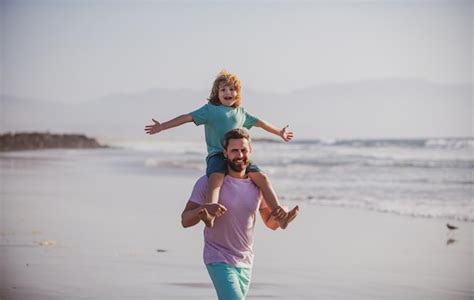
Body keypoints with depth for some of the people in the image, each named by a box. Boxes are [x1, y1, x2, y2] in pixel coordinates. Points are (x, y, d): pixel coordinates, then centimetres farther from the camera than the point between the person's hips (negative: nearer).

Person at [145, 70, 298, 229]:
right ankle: (210, 214, -56)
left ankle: (279, 213, -14)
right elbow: (187, 118, 2)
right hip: (217, 154, -5)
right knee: (216, 176, -37)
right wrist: (161, 126, -6)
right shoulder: (210, 109, 9)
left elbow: (259, 122, 38)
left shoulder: (241, 112, 24)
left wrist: (279, 132, 50)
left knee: (261, 177, -15)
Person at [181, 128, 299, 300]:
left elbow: (271, 223, 8)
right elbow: (185, 220, -14)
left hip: (245, 262, 5)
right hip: (219, 260, -5)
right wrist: (202, 209, -35)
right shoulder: (208, 183, -12)